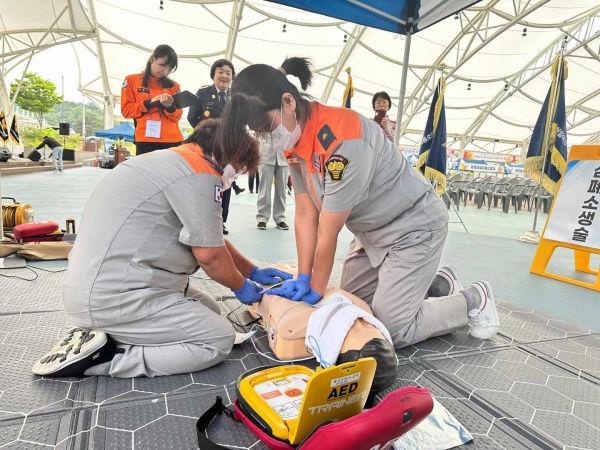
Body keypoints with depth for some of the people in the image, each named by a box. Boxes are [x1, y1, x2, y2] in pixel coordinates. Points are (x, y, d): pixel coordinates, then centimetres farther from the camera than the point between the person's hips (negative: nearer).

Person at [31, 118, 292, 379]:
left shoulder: (174, 161, 16)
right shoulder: (200, 171, -16)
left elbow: (209, 239, 20)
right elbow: (209, 254, -15)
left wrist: (252, 272, 20)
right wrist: (241, 287, 5)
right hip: (115, 297, -10)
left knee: (209, 311, 17)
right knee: (220, 340, -3)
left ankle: (102, 336, 8)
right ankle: (101, 356, -7)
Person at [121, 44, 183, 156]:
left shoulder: (173, 85, 16)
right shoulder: (132, 80, 12)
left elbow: (177, 116, 8)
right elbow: (126, 110, 4)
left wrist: (169, 106, -14)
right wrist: (149, 103, -8)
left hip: (173, 140, 2)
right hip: (146, 140, -2)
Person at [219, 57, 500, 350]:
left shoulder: (341, 140, -33)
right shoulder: (294, 135, -5)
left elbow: (328, 230, -25)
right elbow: (305, 214, -6)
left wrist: (316, 290, -13)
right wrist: (302, 279, -8)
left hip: (414, 227, -8)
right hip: (371, 231, 9)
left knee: (390, 329, -8)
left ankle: (473, 300, 15)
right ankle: (434, 282, 30)